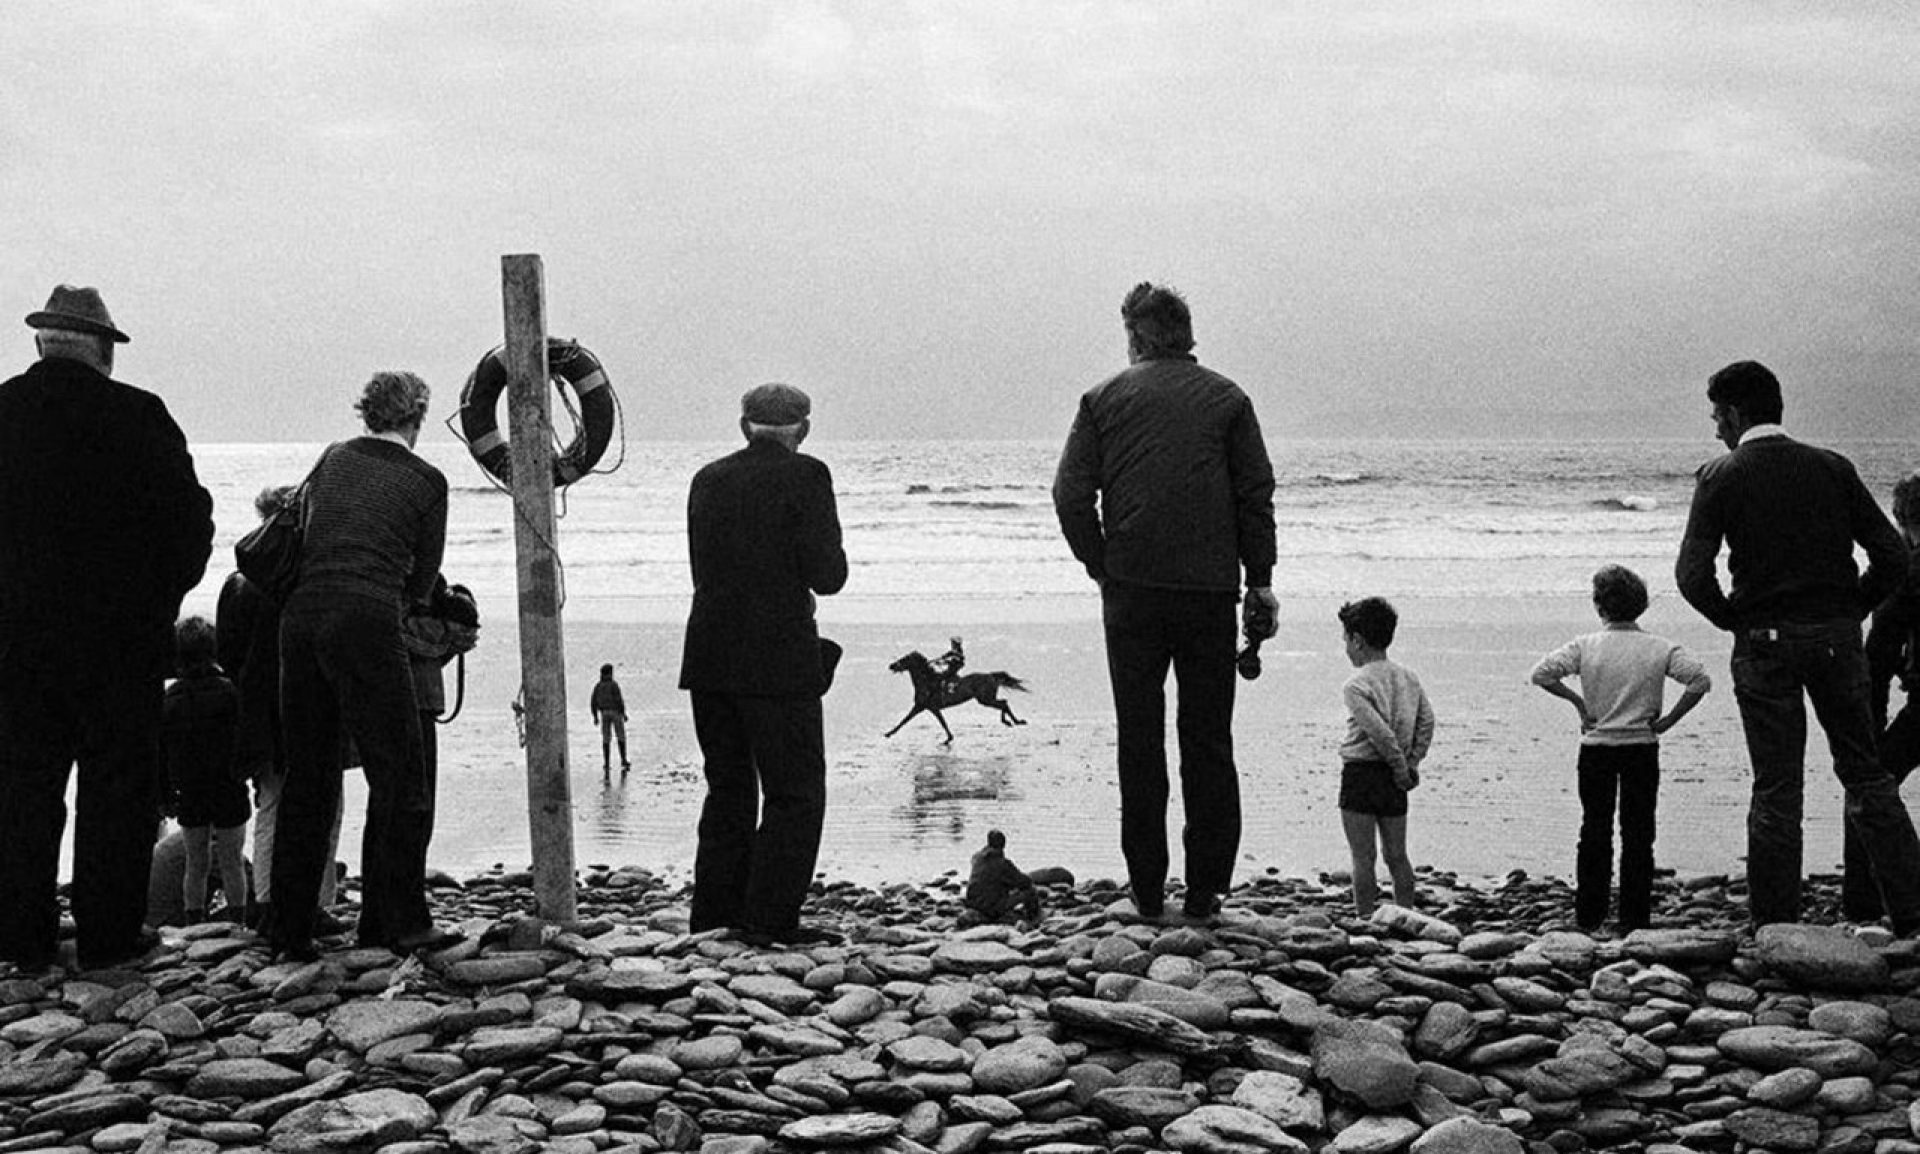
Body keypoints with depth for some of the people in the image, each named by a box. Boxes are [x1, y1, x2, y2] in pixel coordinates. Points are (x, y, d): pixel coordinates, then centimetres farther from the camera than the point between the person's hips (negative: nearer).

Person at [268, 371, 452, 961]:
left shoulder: (333, 459, 16)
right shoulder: (426, 481, 5)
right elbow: (422, 581, 8)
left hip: (301, 617, 5)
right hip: (367, 621, -5)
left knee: (307, 776, 11)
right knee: (399, 775, 2)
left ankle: (290, 928, 13)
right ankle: (399, 922, 1)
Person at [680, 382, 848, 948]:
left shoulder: (708, 479, 10)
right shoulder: (805, 476, -7)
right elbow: (826, 577, -10)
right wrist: (831, 555, 10)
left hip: (709, 660, 6)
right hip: (779, 659, -6)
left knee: (728, 789, 15)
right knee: (796, 794, 3)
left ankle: (714, 917, 16)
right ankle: (771, 919, -2)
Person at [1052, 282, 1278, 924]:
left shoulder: (1103, 400, 4)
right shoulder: (1227, 400, 4)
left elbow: (1071, 494, -3)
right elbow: (1257, 493, 1)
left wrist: (1101, 566, 7)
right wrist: (1259, 579, 8)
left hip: (1131, 589, 0)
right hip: (1210, 590, 0)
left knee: (1139, 743, 6)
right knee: (1208, 742, 7)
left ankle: (1148, 892, 8)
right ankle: (1205, 892, 7)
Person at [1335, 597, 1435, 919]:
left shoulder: (1356, 685, -13)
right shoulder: (1408, 677, 8)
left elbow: (1380, 732, -20)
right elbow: (1426, 721, 6)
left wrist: (1401, 767, -11)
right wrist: (1412, 762, 6)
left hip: (1360, 774, -7)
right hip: (1394, 780, 7)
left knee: (1363, 857, -1)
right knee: (1397, 856, 13)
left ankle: (1365, 919, -1)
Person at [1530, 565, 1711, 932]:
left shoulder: (1585, 646, -6)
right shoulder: (1659, 649, -4)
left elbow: (1541, 674, -14)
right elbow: (1700, 680, -14)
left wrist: (1578, 702, -4)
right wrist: (1669, 719, -6)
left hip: (1596, 748, 0)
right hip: (1642, 748, 0)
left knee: (1595, 831, 11)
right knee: (1638, 835, 7)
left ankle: (1588, 917, 13)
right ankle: (1634, 920, 7)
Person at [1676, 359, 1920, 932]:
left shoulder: (1721, 477, -5)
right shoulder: (1832, 467, 4)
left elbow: (1692, 574, -14)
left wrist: (1734, 619, 1)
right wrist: (1850, 609, 10)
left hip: (1765, 643, -3)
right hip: (1837, 638, 3)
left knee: (1776, 792, 4)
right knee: (1867, 776, 12)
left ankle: (1775, 930, 7)